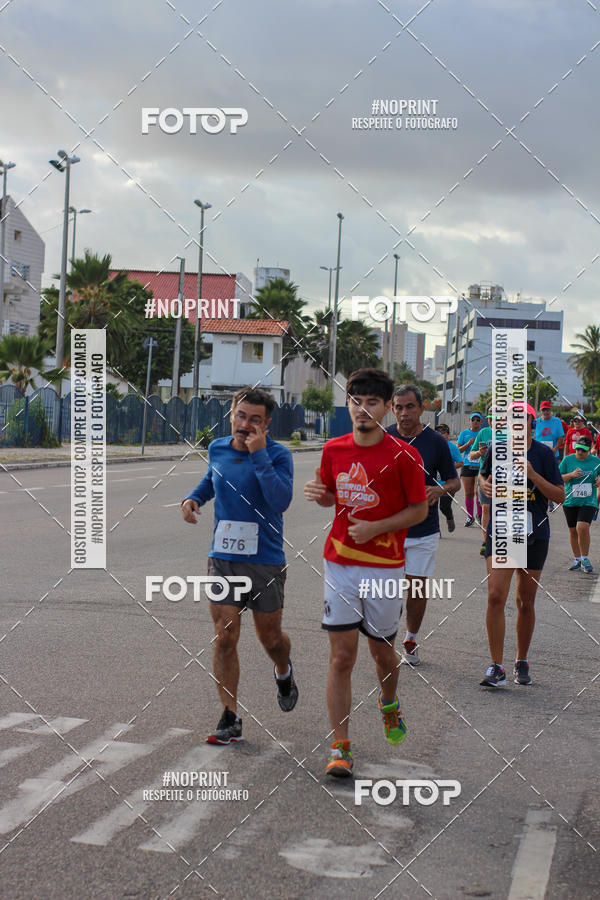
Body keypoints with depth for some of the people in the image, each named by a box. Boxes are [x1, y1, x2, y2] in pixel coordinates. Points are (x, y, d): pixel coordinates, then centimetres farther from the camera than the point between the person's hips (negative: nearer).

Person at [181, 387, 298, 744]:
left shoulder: (278, 455, -10)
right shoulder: (217, 449, 4)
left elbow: (281, 501, -27)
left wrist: (259, 455, -27)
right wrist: (193, 498, 7)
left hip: (266, 561, -3)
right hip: (223, 559, 3)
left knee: (271, 637, 11)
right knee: (225, 638, -3)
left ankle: (284, 672, 46)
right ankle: (231, 719, 4)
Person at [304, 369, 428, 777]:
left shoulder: (403, 456, -9)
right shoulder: (334, 449, 2)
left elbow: (420, 509, -3)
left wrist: (375, 528, -15)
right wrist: (318, 493, -6)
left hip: (385, 567, -2)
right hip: (340, 564, 2)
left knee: (382, 651, 14)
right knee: (341, 657, -3)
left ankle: (389, 704, 47)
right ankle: (341, 748, 0)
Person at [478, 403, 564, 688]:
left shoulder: (544, 454, -4)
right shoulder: (497, 450, 1)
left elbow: (560, 496, -6)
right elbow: (483, 476, 19)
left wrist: (532, 475, -20)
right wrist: (485, 485, -4)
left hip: (534, 536, 0)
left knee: (525, 602, 10)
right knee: (495, 597, -13)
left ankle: (522, 662, 28)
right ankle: (496, 667, -8)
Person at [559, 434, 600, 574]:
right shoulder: (568, 460, 1)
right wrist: (571, 475, -16)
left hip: (588, 501, -2)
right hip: (570, 502, 2)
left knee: (582, 527, -19)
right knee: (573, 531, 7)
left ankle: (585, 559, -2)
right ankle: (577, 559, 24)